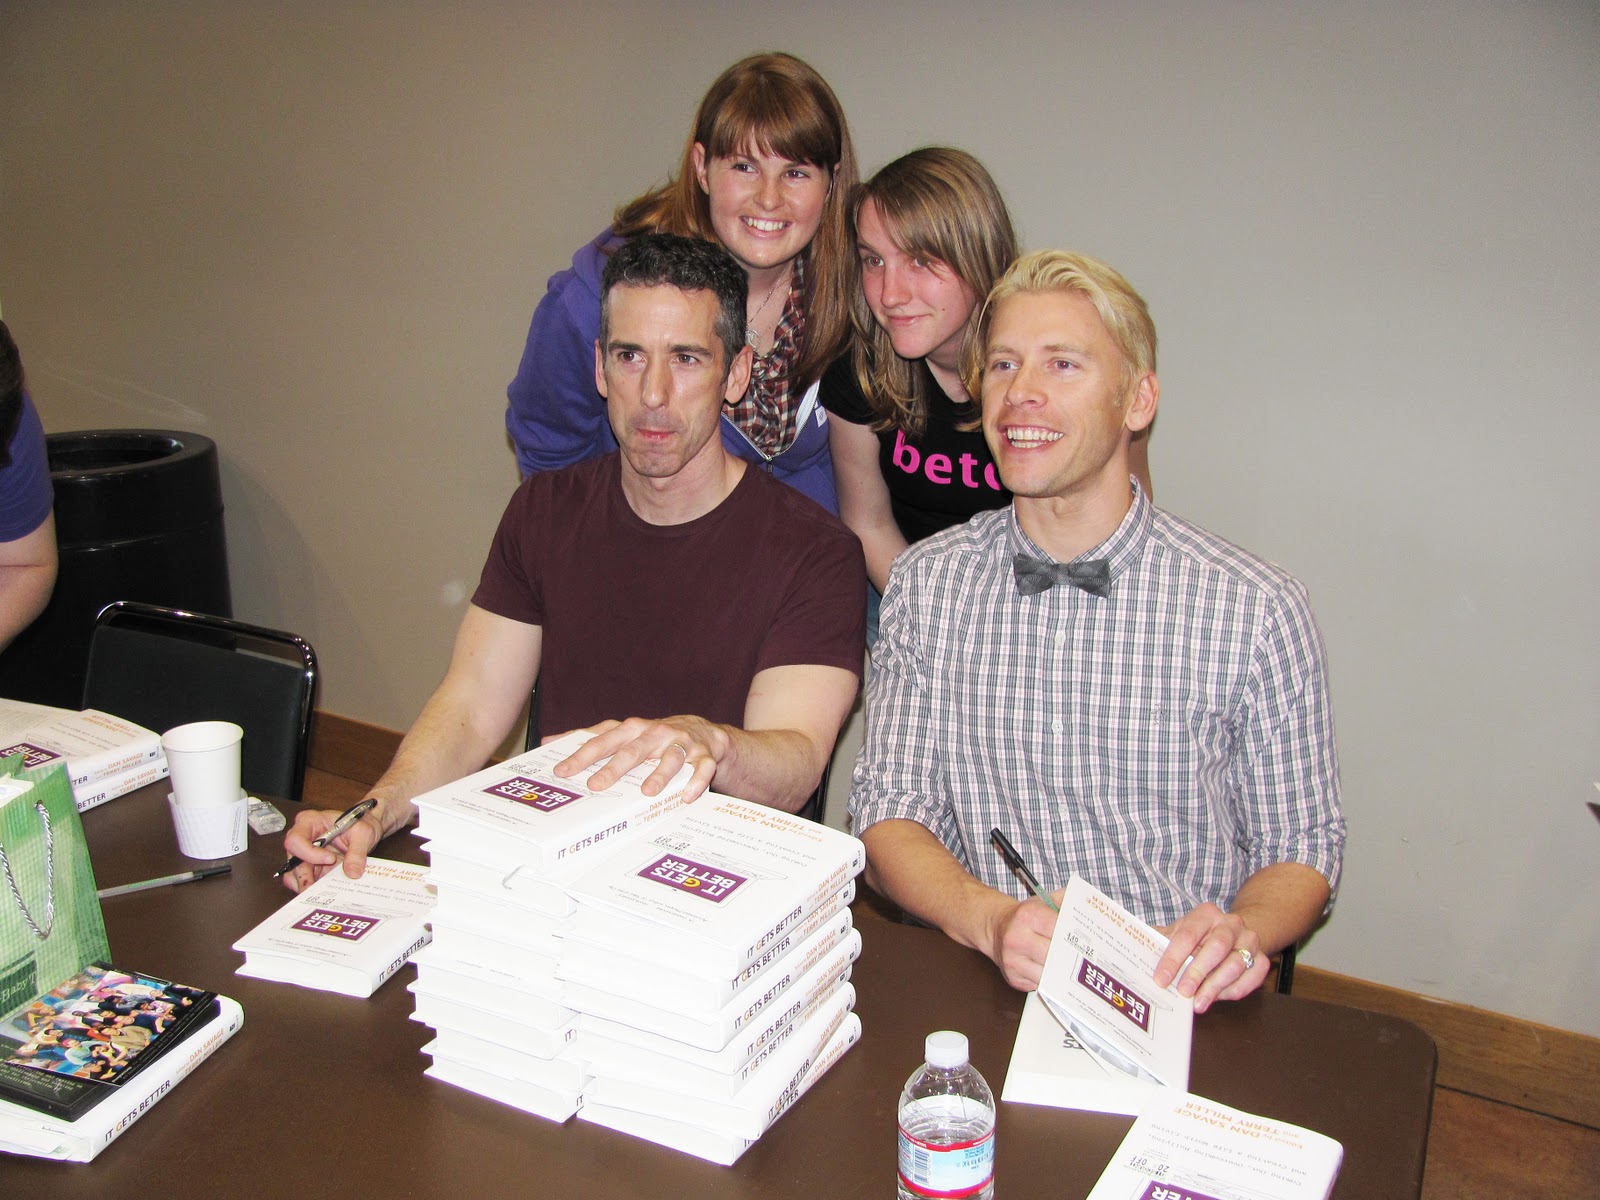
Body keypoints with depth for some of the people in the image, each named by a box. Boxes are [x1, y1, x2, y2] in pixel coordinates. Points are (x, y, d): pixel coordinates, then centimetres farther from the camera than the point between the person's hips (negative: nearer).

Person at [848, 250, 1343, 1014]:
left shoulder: (1256, 609, -6)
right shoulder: (925, 585, 2)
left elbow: (1300, 848, 4)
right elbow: (888, 816, 3)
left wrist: (1241, 931, -18)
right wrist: (992, 919, -16)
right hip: (973, 992, 0)